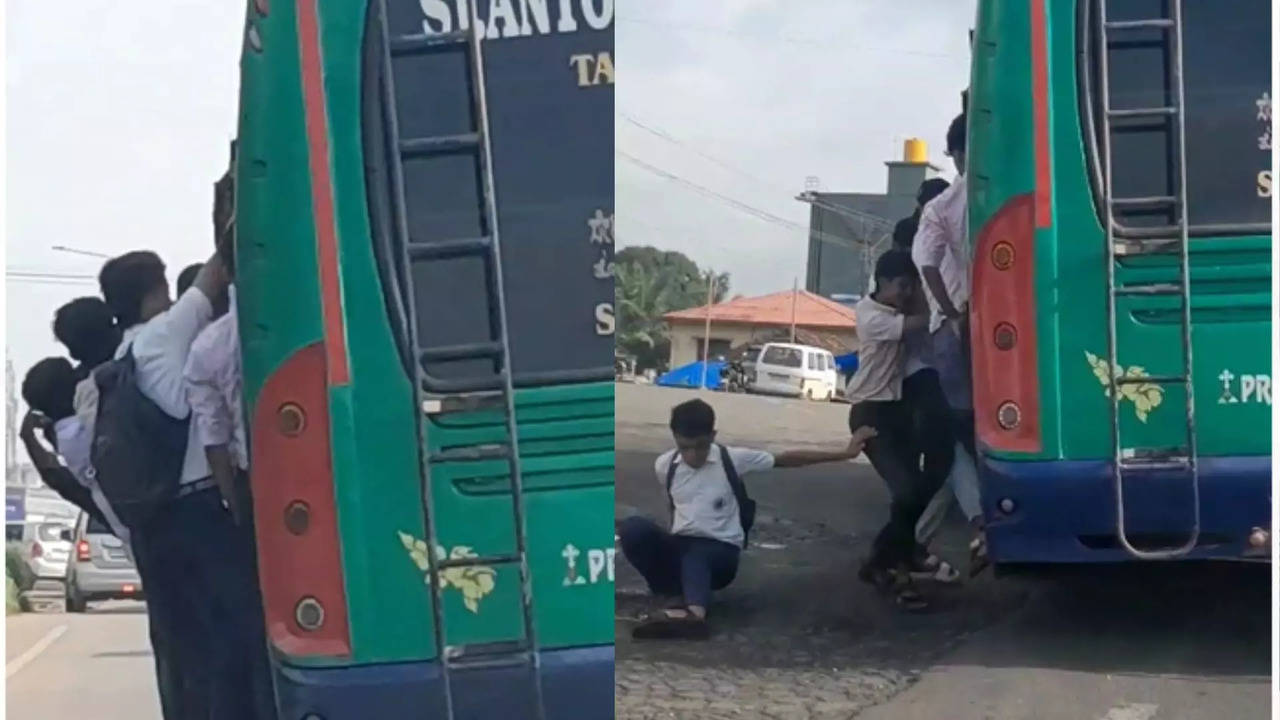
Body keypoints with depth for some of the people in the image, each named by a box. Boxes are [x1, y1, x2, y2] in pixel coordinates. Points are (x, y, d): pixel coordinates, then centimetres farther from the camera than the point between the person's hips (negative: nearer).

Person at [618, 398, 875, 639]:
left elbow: (786, 459, 1)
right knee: (633, 528, -28)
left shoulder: (733, 459, -4)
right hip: (680, 546, 3)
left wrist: (845, 453, 1)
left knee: (695, 557, -39)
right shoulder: (664, 465, 2)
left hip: (720, 550, -2)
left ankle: (694, 612, -70)